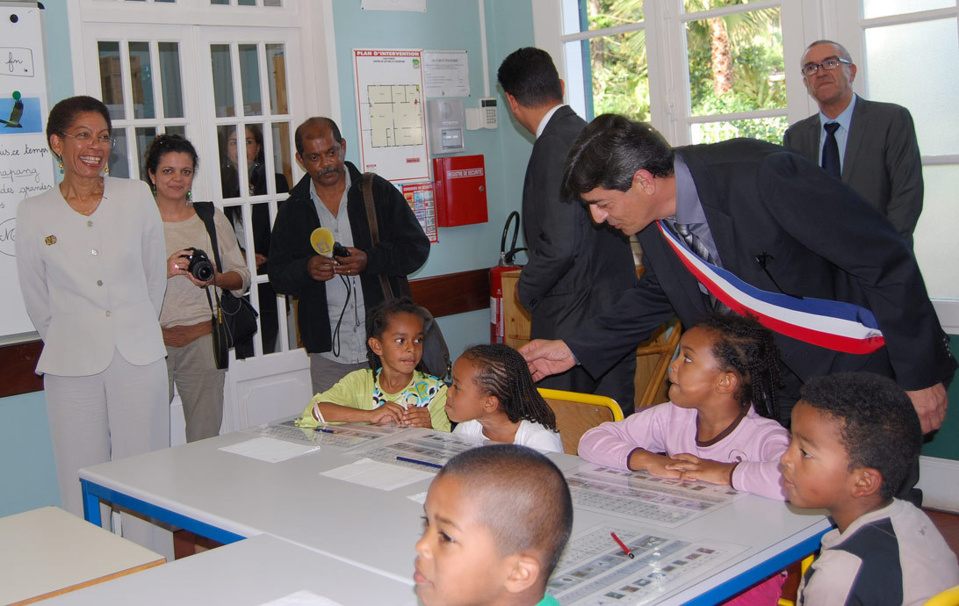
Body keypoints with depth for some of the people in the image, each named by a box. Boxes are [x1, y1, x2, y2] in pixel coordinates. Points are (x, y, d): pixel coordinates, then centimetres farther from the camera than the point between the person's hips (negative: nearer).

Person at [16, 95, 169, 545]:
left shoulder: (136, 196, 2)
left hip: (139, 357, 1)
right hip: (72, 366, 0)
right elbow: (36, 298, 11)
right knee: (82, 486, 1)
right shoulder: (35, 213, 1)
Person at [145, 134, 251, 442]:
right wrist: (164, 271, -15)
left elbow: (242, 277, 11)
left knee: (205, 440, 3)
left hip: (202, 339, 2)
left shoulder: (212, 218, 10)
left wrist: (214, 278, -9)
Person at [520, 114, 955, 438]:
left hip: (863, 368, -6)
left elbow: (888, 262, -23)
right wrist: (576, 349, 9)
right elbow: (657, 295, 15)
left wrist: (920, 375, -18)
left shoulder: (763, 176, -30)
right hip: (781, 381, 7)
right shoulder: (655, 221, -6)